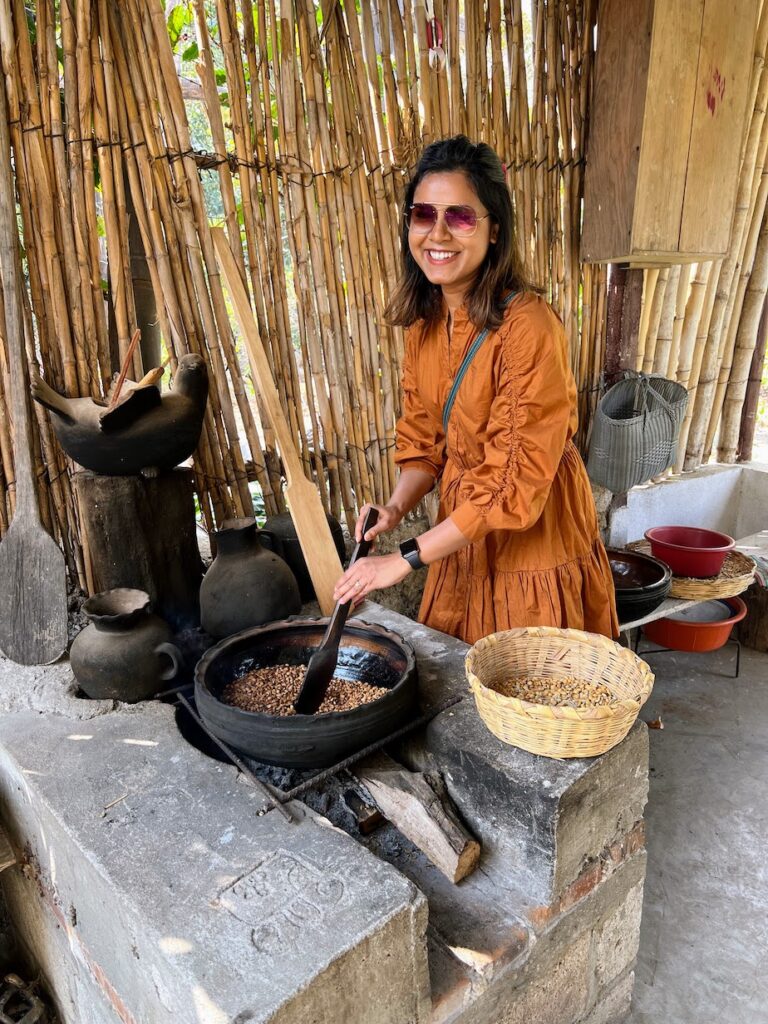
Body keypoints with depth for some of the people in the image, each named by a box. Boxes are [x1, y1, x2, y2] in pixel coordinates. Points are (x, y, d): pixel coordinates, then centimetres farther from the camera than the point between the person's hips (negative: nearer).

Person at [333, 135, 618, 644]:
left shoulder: (529, 326, -25)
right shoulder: (424, 322, -1)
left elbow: (517, 483, -25)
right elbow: (423, 436, 6)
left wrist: (406, 558, -24)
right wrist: (397, 507, -13)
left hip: (532, 545, -6)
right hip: (462, 532, 7)